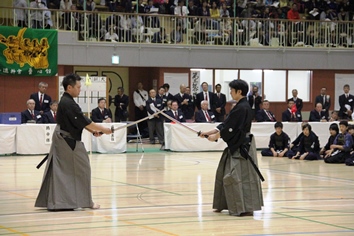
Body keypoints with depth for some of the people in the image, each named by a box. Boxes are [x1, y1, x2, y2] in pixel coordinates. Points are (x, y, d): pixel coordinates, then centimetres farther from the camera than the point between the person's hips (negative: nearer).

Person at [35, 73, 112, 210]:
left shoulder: (65, 102, 13)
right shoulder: (68, 104, -19)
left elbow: (79, 121, 16)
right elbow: (83, 121, -19)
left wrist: (93, 130, 7)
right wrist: (103, 129, -12)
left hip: (62, 140, 10)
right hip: (69, 141, -10)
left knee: (60, 171, 9)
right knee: (81, 169, -1)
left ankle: (53, 202, 10)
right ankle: (86, 201, 7)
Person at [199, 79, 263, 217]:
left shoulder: (242, 108, -18)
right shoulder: (242, 106, 13)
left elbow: (230, 128, -19)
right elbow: (226, 125, 14)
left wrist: (215, 136, -7)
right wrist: (208, 132, 10)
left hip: (242, 147, -11)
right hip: (237, 146, 11)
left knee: (239, 176, -10)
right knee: (225, 174, 15)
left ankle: (246, 208, -7)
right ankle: (224, 205, 24)